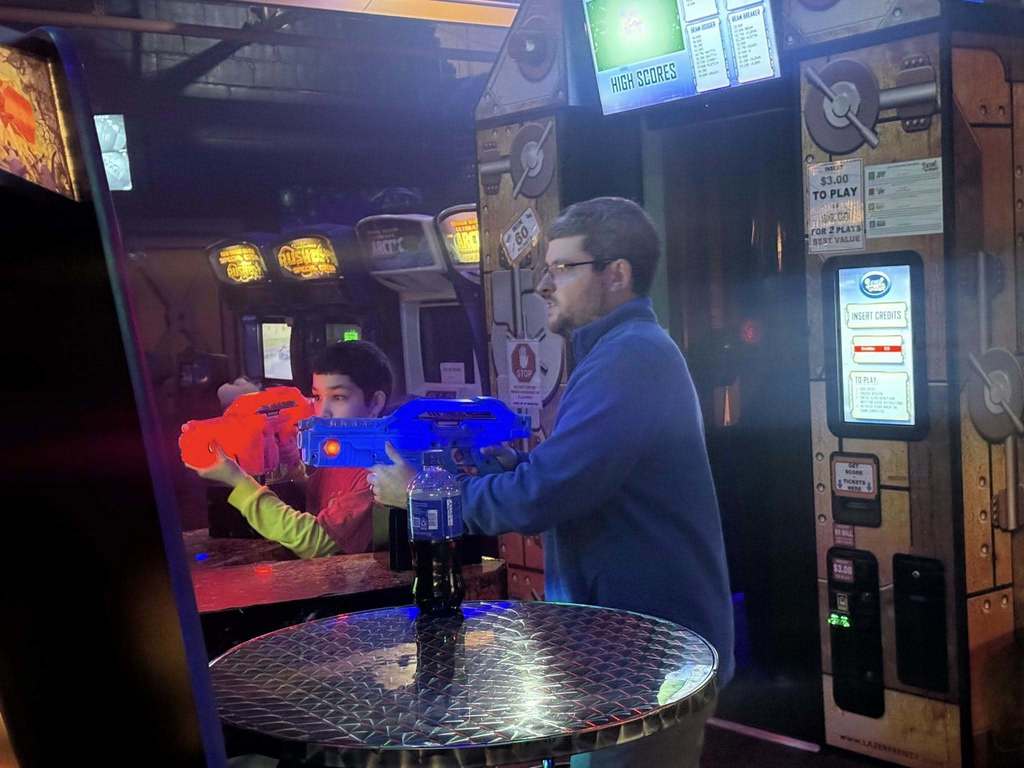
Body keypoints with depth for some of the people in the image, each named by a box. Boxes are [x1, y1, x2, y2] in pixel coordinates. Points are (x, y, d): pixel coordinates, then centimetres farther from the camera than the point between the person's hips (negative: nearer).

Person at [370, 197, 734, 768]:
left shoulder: (627, 360, -23)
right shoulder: (634, 349, 14)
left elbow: (539, 498, -27)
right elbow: (573, 473, 16)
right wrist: (495, 458, 1)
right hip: (652, 632, 10)